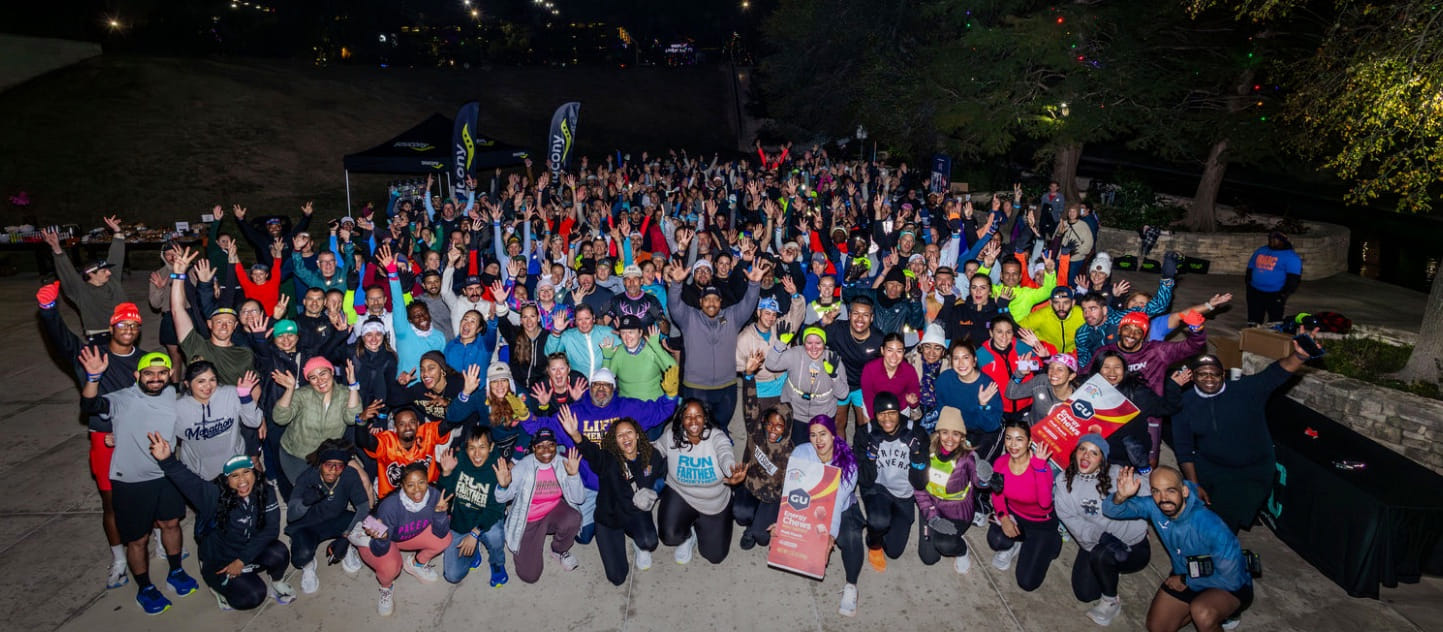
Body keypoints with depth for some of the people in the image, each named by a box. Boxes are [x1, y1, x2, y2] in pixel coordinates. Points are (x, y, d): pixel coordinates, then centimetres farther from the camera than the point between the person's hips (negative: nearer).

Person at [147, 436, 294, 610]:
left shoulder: (266, 493, -14)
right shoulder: (216, 496, -21)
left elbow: (270, 530, -16)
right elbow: (189, 482, -39)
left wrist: (242, 560, -22)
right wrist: (167, 460, -58)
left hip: (251, 552, 2)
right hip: (219, 561, -2)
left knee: (278, 553, -29)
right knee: (253, 596, -19)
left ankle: (277, 581, 5)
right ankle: (218, 585, 12)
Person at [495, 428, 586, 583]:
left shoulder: (563, 464, -10)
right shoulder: (522, 467, -15)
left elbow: (577, 499, -13)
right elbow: (503, 498, -10)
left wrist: (573, 475, -29)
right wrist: (503, 485, -33)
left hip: (554, 512, 1)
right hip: (528, 521, -1)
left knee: (573, 518, -34)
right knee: (529, 576, -9)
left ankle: (559, 551, 0)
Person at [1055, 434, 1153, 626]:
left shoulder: (1117, 475, -18)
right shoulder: (1063, 481, -9)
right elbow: (1070, 519, -18)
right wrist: (1101, 536, -31)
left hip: (1133, 547, -4)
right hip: (1094, 545, 4)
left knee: (1101, 555, -33)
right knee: (1085, 594, -1)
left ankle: (1111, 602, -4)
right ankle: (1111, 571, 30)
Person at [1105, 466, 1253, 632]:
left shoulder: (1211, 526, -35)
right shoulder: (1153, 506, -21)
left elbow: (1231, 579, -25)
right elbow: (1110, 510, -22)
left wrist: (1186, 581, -14)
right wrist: (1121, 496, -45)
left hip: (1229, 587, -5)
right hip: (1184, 578, 5)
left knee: (1202, 614, -34)